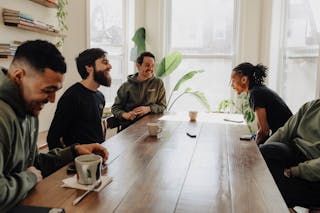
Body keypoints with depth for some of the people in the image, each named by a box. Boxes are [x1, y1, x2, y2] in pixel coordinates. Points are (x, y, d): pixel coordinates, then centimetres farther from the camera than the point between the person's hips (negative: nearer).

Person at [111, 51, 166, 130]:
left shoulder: (158, 83, 9)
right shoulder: (126, 86, 7)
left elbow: (162, 106, 12)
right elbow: (115, 108, 10)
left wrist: (148, 109, -7)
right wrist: (125, 114, -12)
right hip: (128, 126, -1)